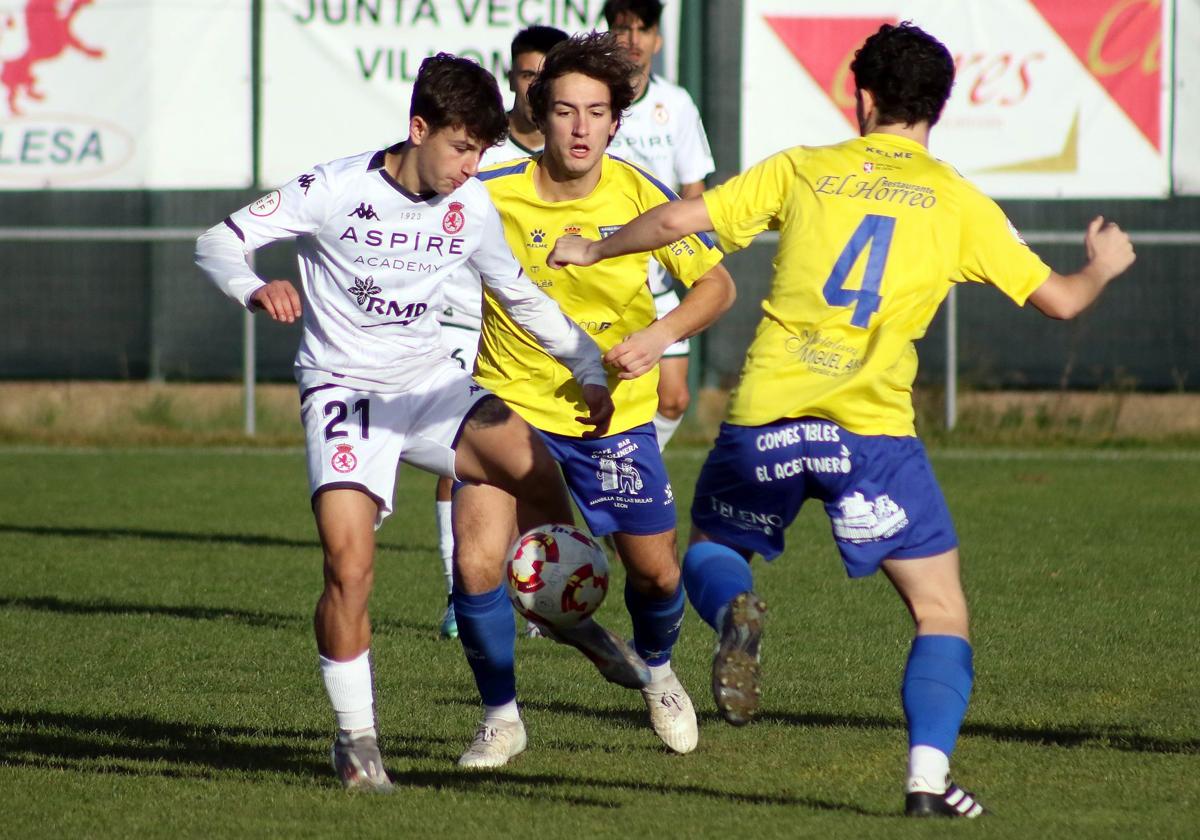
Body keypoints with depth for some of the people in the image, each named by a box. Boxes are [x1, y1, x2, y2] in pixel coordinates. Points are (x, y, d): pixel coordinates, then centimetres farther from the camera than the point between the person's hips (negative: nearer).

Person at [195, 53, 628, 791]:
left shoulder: (472, 208, -1)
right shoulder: (339, 189, -15)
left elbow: (523, 297, 14)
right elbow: (219, 242, -14)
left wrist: (590, 370, 4)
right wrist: (255, 289, -36)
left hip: (430, 383, 4)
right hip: (345, 391, -4)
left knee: (537, 471, -18)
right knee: (350, 568, -20)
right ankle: (356, 739, -2)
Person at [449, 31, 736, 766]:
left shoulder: (637, 195, -12)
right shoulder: (492, 195, -15)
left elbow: (717, 283, -4)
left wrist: (660, 336, -21)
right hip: (512, 403, -1)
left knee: (657, 573, 8)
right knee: (478, 562, -18)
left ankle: (657, 671, 44)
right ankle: (503, 719, 3)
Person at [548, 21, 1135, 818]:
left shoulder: (802, 170, 10)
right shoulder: (959, 201, 8)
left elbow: (678, 219, 4)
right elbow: (1060, 299, 10)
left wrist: (594, 250, 22)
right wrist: (1104, 267, 33)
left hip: (766, 418, 1)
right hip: (872, 427, -1)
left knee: (710, 546, 27)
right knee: (942, 611, 9)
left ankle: (735, 610, -9)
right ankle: (929, 774, -10)